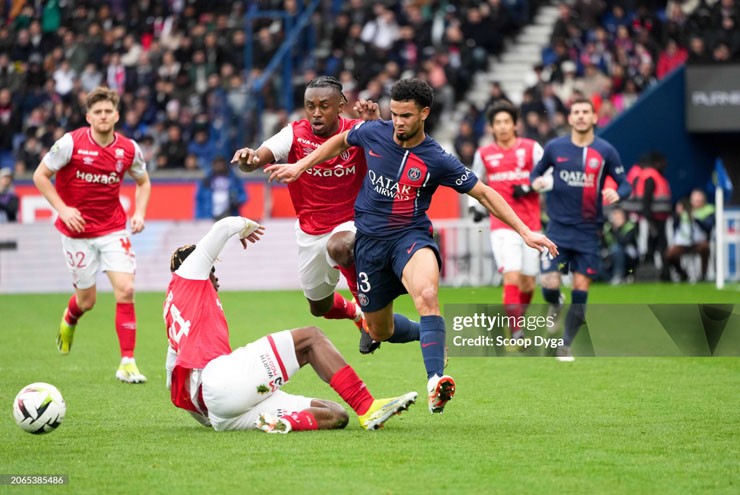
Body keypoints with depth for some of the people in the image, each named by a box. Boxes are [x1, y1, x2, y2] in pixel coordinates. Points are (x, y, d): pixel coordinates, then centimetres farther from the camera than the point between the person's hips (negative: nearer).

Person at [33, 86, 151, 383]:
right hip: (77, 230, -2)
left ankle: (127, 363, -8)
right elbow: (40, 176, -4)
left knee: (125, 290, -15)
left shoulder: (129, 149, -3)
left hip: (113, 229, 2)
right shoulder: (71, 143, -13)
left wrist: (139, 213, -1)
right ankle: (69, 319, 47)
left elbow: (143, 181, 15)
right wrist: (62, 209, -14)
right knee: (87, 300, 7)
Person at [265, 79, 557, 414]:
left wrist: (524, 231, -11)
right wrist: (300, 166, 17)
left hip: (410, 236, -4)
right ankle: (424, 332, 46)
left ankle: (435, 382, -47)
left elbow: (483, 193, -5)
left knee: (427, 294, -37)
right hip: (369, 239, 4)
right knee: (380, 332, 12)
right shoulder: (372, 132, -3)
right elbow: (340, 141, 20)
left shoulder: (437, 160, -12)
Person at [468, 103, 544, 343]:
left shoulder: (532, 148, 3)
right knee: (511, 276, -18)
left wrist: (529, 188, -11)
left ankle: (520, 314, 31)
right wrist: (474, 206, 6)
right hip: (502, 226, -1)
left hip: (531, 225, 1)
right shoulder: (484, 154, 8)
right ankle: (516, 331, -18)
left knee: (527, 283, 4)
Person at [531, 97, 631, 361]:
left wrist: (617, 193, -19)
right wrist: (536, 181, -9)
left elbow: (624, 184, 4)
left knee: (580, 289, 0)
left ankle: (565, 346, 14)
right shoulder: (554, 147, 2)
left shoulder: (606, 151, 0)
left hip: (589, 231, 0)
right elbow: (536, 173, 16)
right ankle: (555, 305, 24)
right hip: (559, 228, 0)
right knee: (549, 284, -14)